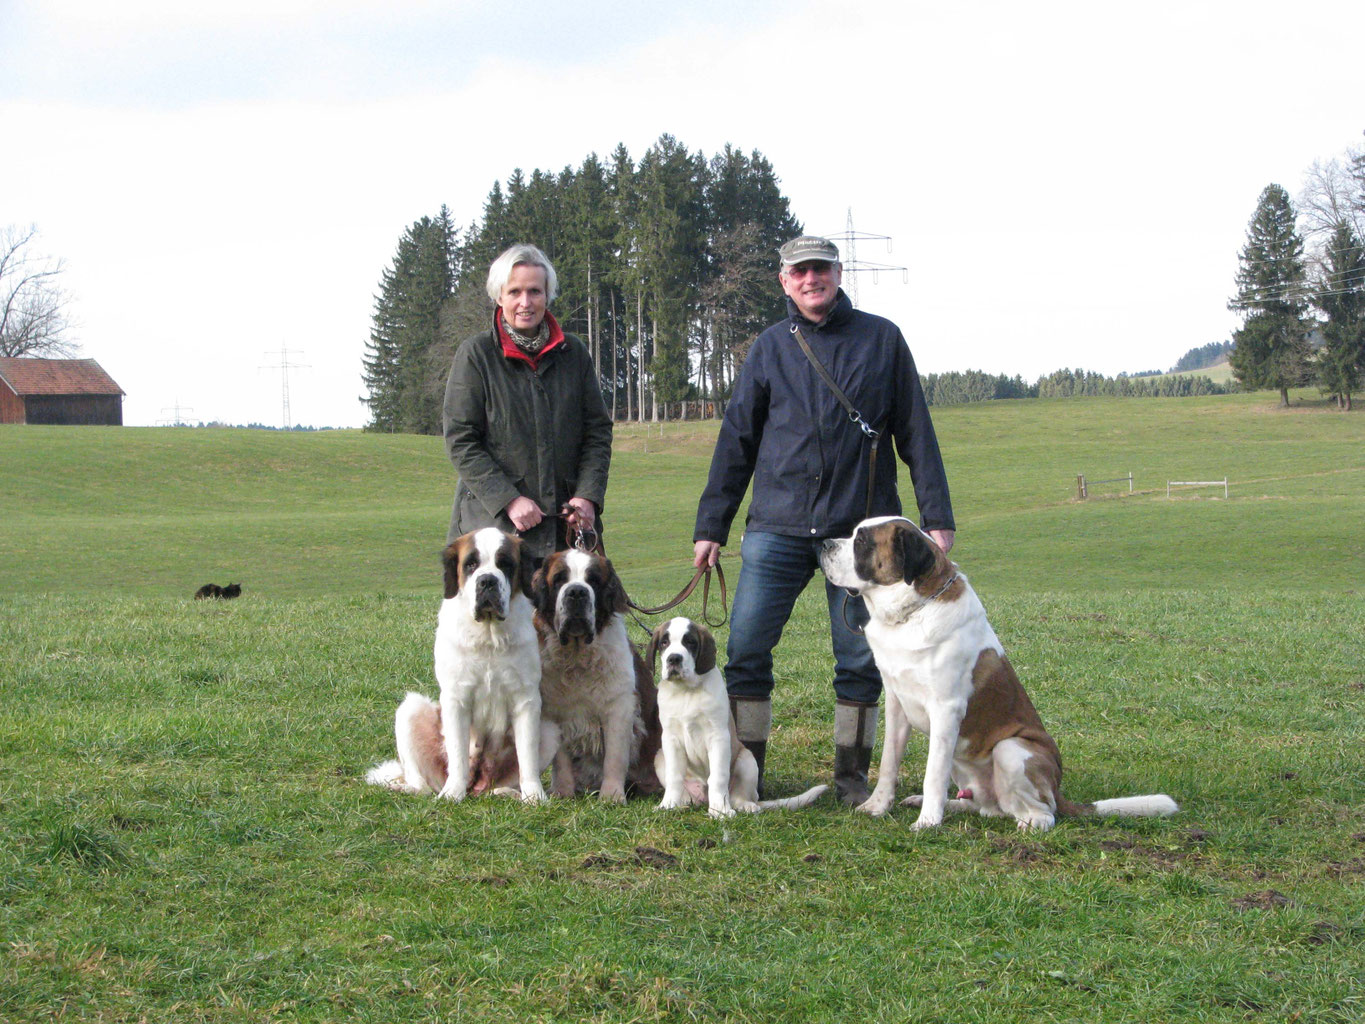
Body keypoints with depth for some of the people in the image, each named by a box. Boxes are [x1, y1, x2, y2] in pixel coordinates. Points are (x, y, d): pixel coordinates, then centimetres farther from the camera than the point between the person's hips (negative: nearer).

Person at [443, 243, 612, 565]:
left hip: (567, 525, 3)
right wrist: (508, 500, -12)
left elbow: (598, 430, 13)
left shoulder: (574, 353, 11)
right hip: (493, 523, -3)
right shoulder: (476, 354, 1)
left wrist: (587, 496, -2)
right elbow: (460, 442, -2)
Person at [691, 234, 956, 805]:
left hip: (859, 526, -1)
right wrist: (710, 527, 10)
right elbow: (736, 441, 13)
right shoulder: (771, 347, 10)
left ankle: (852, 777, 15)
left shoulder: (881, 340, 6)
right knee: (746, 651, -3)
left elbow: (915, 434, 7)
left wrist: (936, 517, 0)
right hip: (777, 524, 1)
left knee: (860, 660, 2)